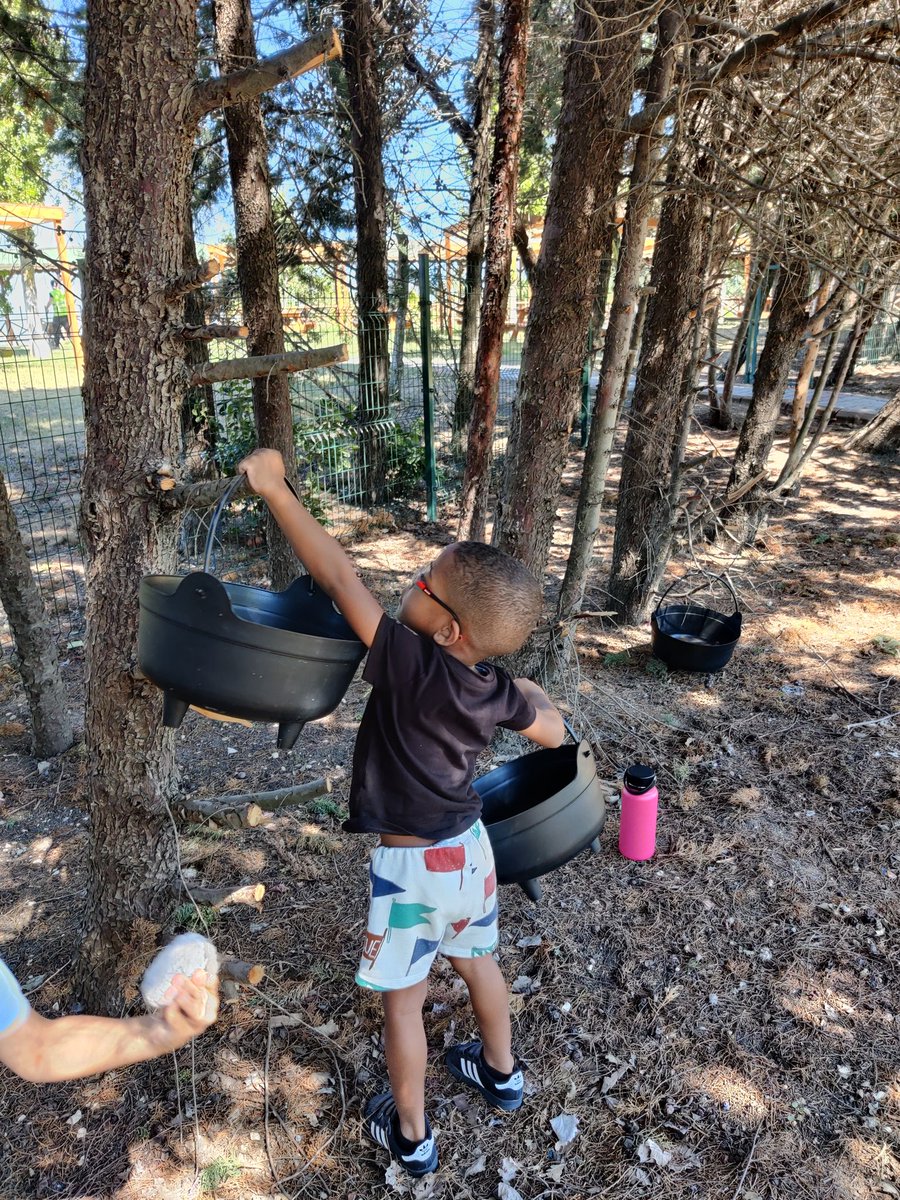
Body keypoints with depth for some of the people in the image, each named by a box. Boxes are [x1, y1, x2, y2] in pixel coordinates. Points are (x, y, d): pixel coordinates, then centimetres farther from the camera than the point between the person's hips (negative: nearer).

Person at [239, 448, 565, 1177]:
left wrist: (275, 489, -25)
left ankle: (411, 1136, 37)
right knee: (478, 963, 29)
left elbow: (340, 580, -30)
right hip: (469, 847, 6)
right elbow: (554, 733, 6)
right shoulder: (496, 689, -11)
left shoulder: (409, 664, -29)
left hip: (412, 865, -6)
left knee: (404, 1001, 17)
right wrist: (531, 692, 26)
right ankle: (501, 1072, 53)